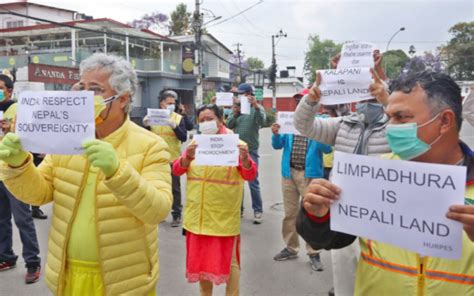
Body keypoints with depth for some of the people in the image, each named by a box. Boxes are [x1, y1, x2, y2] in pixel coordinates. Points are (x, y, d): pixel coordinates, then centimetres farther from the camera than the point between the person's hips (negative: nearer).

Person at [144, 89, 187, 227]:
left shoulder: (179, 118, -1)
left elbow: (184, 137, -11)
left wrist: (174, 126, -25)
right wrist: (145, 126, -15)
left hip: (173, 159, -2)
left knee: (175, 188, 4)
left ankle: (176, 215, 14)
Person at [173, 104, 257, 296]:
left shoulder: (235, 143, -6)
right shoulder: (196, 143, 6)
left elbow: (250, 175, -12)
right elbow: (176, 170, -1)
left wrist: (245, 159, -33)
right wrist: (188, 157, -21)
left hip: (224, 215, -4)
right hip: (197, 214, 4)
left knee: (228, 260, 6)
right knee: (200, 258, 17)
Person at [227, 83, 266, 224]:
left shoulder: (257, 108, -3)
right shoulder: (236, 107, 7)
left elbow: (262, 121, -21)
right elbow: (228, 125, 0)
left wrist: (256, 106, -32)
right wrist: (235, 113, -15)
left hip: (251, 150, -4)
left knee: (253, 182, -3)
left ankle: (258, 211, 7)